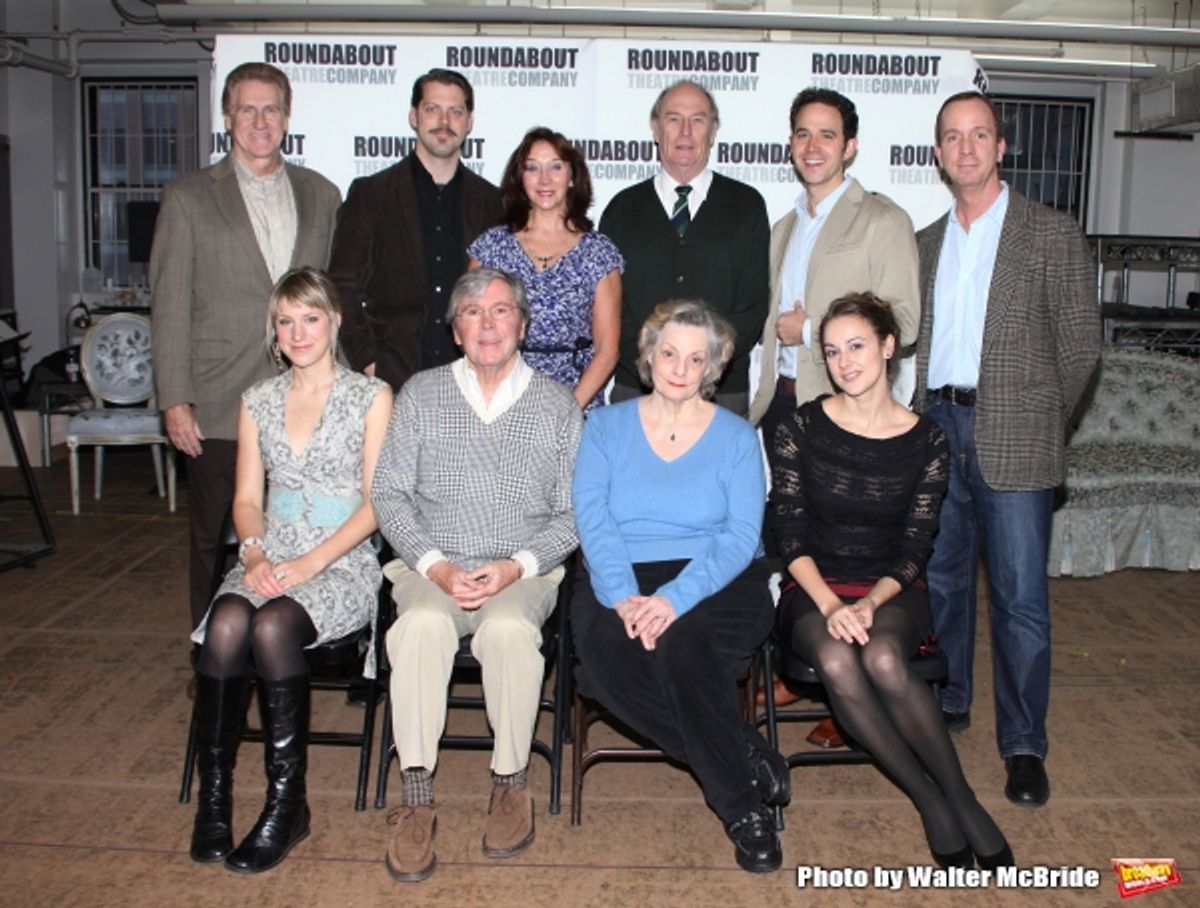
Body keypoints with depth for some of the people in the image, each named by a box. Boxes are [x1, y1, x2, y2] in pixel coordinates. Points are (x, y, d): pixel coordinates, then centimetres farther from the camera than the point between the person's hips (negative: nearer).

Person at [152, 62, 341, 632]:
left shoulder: (322, 195, 13)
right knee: (216, 547, 6)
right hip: (221, 409, -2)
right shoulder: (187, 199, 5)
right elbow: (169, 306, 2)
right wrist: (174, 400, -5)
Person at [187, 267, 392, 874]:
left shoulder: (371, 396, 3)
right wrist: (254, 555, -8)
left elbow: (375, 502, -4)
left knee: (273, 627, -32)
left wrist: (311, 562, -14)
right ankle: (213, 793, -16)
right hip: (269, 562, 4)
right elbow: (247, 498, 13)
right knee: (226, 625, -29)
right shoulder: (258, 401, 16)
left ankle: (287, 802, -17)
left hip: (343, 563, -3)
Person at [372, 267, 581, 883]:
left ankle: (511, 782, -14)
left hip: (524, 572, -1)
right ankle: (416, 798, -23)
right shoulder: (420, 396, 9)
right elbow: (388, 494, 5)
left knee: (509, 628, -33)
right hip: (431, 568, 1)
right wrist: (433, 565, -10)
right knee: (422, 625, -32)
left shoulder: (557, 406, 7)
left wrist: (518, 565, -13)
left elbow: (572, 513, 4)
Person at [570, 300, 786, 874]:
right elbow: (592, 520, -2)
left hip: (718, 583, -1)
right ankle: (746, 758, -16)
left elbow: (741, 536, -5)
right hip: (621, 582, 2)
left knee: (680, 642, -35)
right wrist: (623, 597, -20)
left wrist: (675, 598, -22)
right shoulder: (606, 427, 12)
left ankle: (742, 805, -17)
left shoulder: (736, 437, 8)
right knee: (602, 655, -31)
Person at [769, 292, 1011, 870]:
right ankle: (931, 800, -15)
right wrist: (829, 605, -18)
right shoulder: (801, 428, -1)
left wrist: (870, 603, -18)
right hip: (813, 589, 0)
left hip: (891, 590, 0)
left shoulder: (925, 441, 1)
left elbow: (913, 549, 0)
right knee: (837, 664, -33)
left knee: (883, 660, -34)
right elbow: (790, 534, -4)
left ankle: (963, 798, -15)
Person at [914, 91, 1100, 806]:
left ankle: (1024, 745, 8)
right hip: (938, 425, 5)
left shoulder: (1053, 235, 0)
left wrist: (1039, 422, 0)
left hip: (1013, 438, -4)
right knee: (942, 578, 14)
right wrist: (925, 414, 4)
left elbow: (1081, 344, 0)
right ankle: (947, 702, 31)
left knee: (1020, 597, -2)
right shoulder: (926, 243, 14)